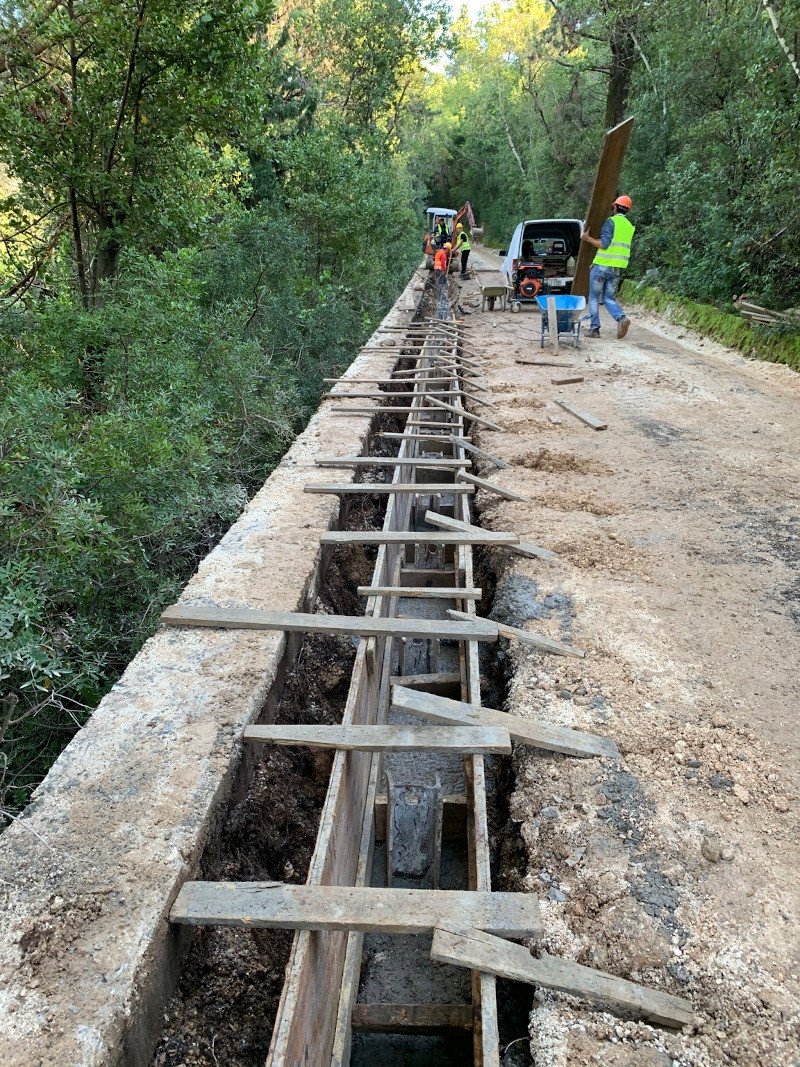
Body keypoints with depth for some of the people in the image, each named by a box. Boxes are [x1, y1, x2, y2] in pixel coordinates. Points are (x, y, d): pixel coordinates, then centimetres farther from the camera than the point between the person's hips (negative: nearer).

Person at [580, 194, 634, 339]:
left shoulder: (611, 221, -9)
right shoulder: (630, 226, 14)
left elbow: (604, 243, -16)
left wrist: (587, 238, -5)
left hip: (601, 265, -6)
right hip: (617, 268, 6)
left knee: (594, 298, 5)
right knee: (609, 298, 11)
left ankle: (594, 329, 2)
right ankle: (622, 318, -15)